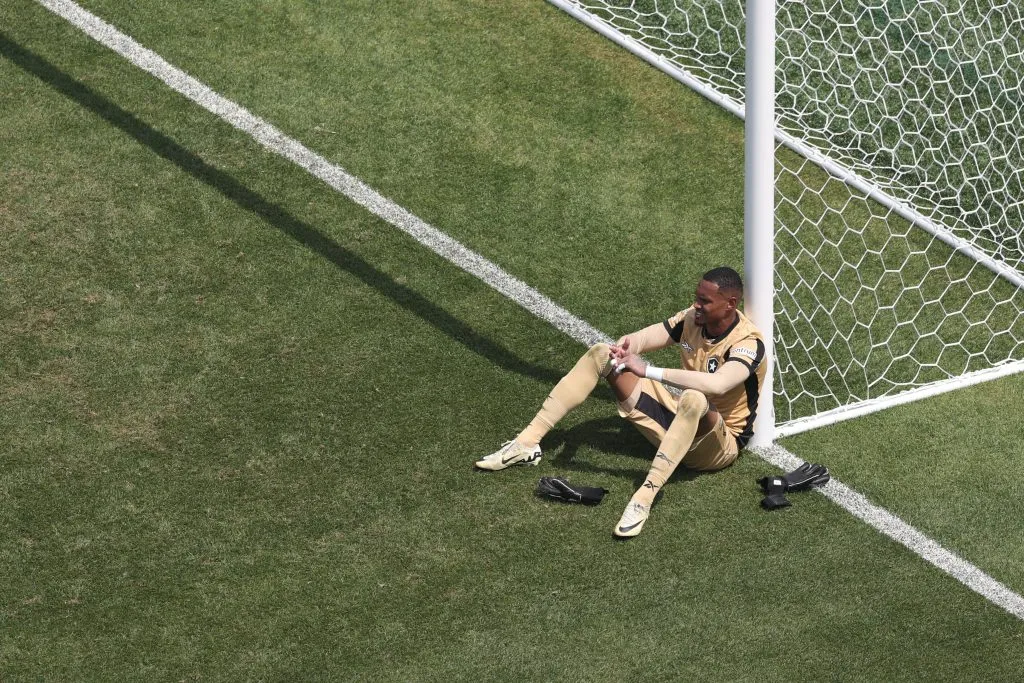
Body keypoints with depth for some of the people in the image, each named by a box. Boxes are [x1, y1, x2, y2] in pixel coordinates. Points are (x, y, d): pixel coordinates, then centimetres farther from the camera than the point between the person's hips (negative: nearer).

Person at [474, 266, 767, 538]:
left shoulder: (748, 343, -25)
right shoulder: (693, 318, -3)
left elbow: (717, 384, -46)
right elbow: (637, 340, -2)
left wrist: (648, 371, -47)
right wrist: (622, 349, -29)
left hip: (718, 444, -7)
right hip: (679, 417, 7)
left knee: (694, 400, -45)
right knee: (600, 353, -3)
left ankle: (644, 499, -52)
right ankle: (528, 442, -9)